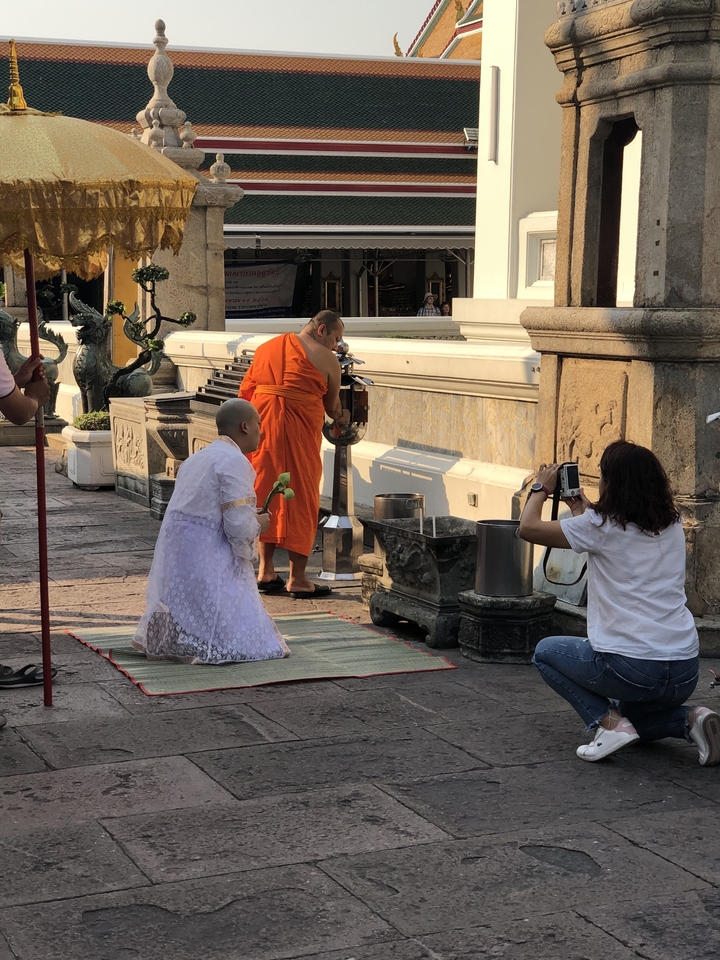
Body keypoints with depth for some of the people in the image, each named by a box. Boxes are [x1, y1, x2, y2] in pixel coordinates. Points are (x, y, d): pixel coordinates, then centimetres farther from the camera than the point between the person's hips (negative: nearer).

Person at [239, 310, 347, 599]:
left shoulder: (267, 347, 16)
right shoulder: (326, 358, 1)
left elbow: (246, 390, 14)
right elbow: (331, 405, 9)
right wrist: (340, 418, 30)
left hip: (263, 425, 5)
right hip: (300, 427, -5)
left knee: (267, 492, 15)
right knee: (301, 497, 2)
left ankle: (266, 571, 18)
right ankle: (297, 580, 5)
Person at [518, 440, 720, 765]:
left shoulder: (600, 526, -8)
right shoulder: (672, 524, 9)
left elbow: (528, 527, 1)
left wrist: (541, 488, 17)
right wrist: (582, 508, 35)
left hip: (630, 667, -6)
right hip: (685, 672, 7)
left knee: (546, 652, 20)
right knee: (636, 718, 37)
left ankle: (609, 722, 1)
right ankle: (691, 720, 6)